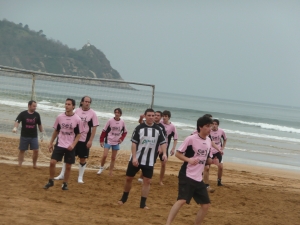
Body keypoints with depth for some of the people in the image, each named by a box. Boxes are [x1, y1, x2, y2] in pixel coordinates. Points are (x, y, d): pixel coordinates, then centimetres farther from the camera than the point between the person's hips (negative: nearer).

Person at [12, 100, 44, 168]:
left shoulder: (37, 115, 2)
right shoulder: (23, 114, -7)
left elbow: (39, 124, 13)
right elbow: (17, 121, -18)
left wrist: (42, 134, 15)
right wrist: (15, 127, -38)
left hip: (34, 136, 1)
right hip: (24, 136, -1)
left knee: (36, 150, -6)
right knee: (22, 150, 6)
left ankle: (34, 165, 12)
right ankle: (19, 165, 13)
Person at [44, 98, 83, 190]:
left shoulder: (77, 119, -8)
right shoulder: (59, 117, -1)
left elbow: (78, 134, -2)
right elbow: (56, 131, 9)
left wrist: (73, 145, -14)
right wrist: (51, 143, 8)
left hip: (70, 147, -1)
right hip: (59, 144, 1)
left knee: (68, 166, 4)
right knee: (52, 162, -8)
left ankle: (65, 184, 19)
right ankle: (51, 181, 10)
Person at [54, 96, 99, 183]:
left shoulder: (92, 114, -7)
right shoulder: (77, 111, 2)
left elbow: (94, 128, -7)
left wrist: (90, 140, -12)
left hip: (84, 140, -3)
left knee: (83, 159, 3)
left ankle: (80, 177, 14)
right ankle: (62, 174, 16)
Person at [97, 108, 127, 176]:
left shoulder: (122, 122, -3)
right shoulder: (110, 121, -10)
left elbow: (125, 132, 12)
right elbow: (104, 130, -4)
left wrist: (121, 139, -3)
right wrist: (101, 140, -5)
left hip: (116, 142, 2)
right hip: (108, 141, -2)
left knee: (113, 158, 6)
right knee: (104, 155, -12)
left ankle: (110, 172, 15)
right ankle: (101, 167, 12)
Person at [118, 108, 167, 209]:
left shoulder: (158, 129, 1)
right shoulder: (139, 128, -6)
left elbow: (163, 142, 3)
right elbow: (134, 143, -7)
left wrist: (164, 153, -15)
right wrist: (134, 157, -15)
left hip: (149, 161, 1)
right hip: (136, 159, -1)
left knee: (147, 181, -2)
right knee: (129, 178, 7)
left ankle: (143, 203, 4)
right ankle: (124, 198, 27)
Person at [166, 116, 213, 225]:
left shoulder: (208, 141, 10)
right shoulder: (191, 139, -12)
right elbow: (178, 153, -8)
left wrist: (212, 161, -2)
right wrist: (189, 159, -23)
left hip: (198, 178, 8)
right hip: (186, 176, -7)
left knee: (206, 204, 8)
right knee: (182, 200, -24)